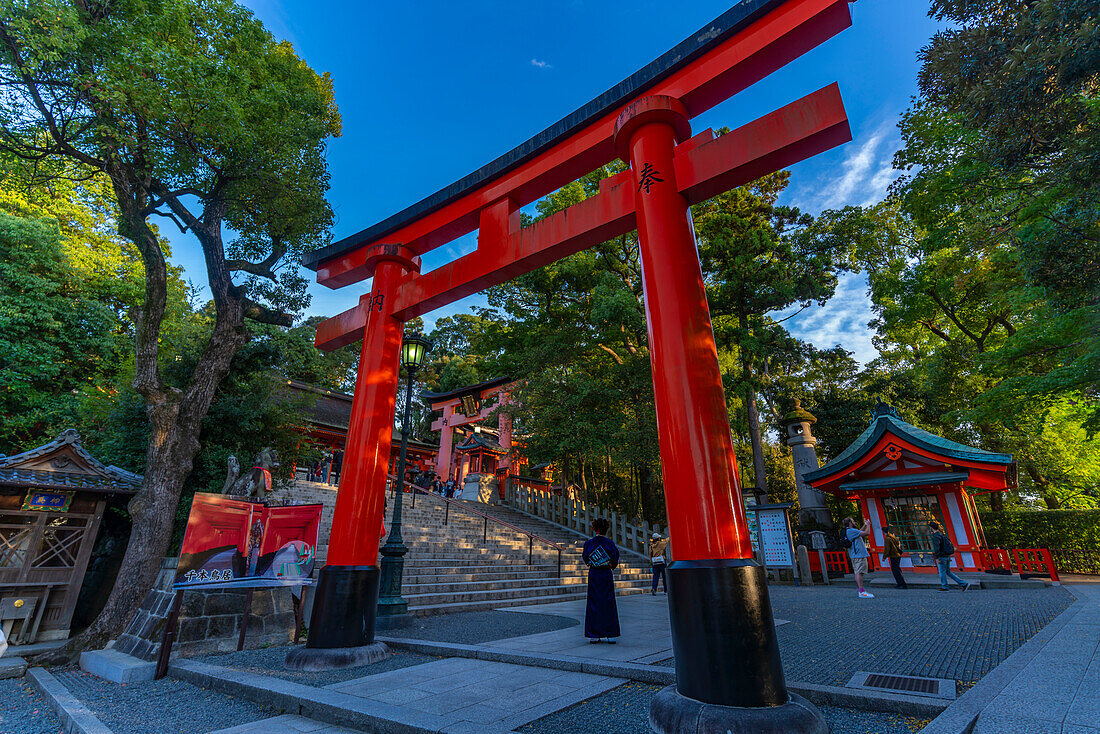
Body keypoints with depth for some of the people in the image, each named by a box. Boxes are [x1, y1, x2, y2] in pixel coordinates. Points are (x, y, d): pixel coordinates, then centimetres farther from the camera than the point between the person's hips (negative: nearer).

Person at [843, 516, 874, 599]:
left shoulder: (848, 531, 19)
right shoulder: (851, 530, -14)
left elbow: (859, 532, 36)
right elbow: (866, 533, -13)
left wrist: (865, 525, 32)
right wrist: (868, 525, 3)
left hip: (855, 555, 11)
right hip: (859, 555, -11)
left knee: (857, 573, 12)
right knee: (859, 572, -14)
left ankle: (861, 590, 16)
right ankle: (862, 592, -18)